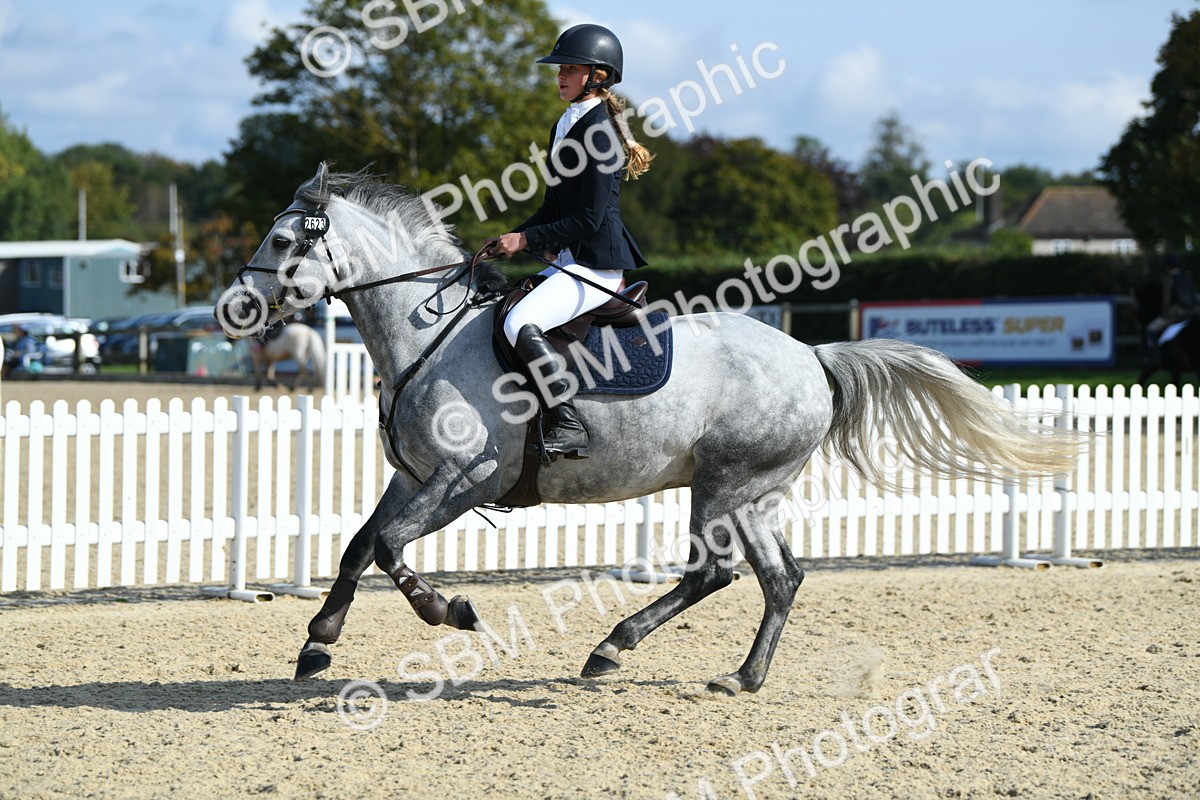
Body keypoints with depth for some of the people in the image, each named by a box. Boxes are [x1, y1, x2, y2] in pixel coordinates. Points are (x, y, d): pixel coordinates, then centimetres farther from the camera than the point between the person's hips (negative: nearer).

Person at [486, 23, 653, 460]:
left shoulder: (598, 130, -14)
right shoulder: (566, 126, 16)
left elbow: (590, 218, -18)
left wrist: (527, 239, -15)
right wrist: (511, 239, 9)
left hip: (598, 264, -11)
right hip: (572, 260, 11)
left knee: (521, 324, -29)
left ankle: (568, 427, -27)